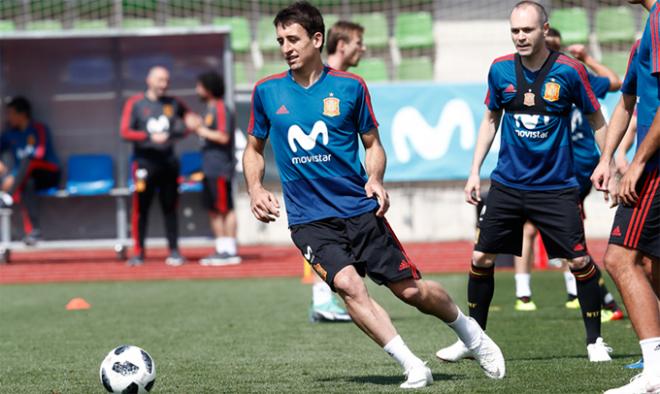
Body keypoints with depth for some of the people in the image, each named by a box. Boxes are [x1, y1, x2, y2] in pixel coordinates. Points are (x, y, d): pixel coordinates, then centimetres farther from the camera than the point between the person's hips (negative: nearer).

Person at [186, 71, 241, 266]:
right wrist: (197, 126, 10)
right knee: (213, 210, 11)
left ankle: (230, 251, -6)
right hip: (209, 168, 10)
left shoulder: (220, 108, -12)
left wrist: (199, 129, -14)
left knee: (225, 209, -7)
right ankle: (221, 249, 15)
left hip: (220, 167, -10)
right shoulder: (209, 109, 18)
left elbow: (223, 137, -19)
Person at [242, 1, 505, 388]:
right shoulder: (267, 92, 2)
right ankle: (412, 366, -20)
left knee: (412, 290, 2)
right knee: (348, 283, -25)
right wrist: (256, 189, -4)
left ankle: (470, 332, 32)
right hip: (310, 221, 0)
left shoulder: (350, 87, -1)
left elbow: (373, 143, 9)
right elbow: (254, 149, 15)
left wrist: (375, 179, -11)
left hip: (360, 209, 0)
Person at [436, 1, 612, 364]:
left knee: (580, 261, -7)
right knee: (481, 258, 1)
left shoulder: (568, 71, -9)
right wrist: (474, 171, 9)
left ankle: (594, 340, 10)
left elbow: (596, 119, 3)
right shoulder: (500, 69, -1)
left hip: (556, 185, -3)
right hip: (507, 183, 3)